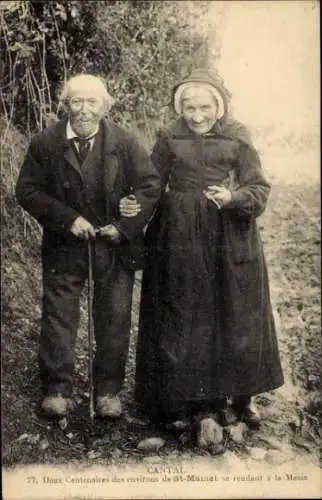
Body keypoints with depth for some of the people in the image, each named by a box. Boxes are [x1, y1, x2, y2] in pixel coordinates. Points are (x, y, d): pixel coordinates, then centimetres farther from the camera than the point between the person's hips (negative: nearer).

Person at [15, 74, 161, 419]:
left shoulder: (124, 142, -4)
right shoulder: (45, 143, -3)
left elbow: (150, 185, -2)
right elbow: (27, 190, -3)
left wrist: (125, 226, -12)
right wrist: (67, 219, -13)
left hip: (115, 244, 0)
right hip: (64, 245, 0)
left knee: (114, 320, 5)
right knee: (58, 317, 4)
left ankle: (108, 391, 20)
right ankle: (57, 390, 18)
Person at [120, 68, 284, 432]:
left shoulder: (238, 139, 0)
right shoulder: (169, 140, 2)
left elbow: (260, 189, -2)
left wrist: (233, 197, -21)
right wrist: (133, 204, -16)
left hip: (231, 241, 0)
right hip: (179, 239, 0)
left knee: (235, 317, 8)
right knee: (181, 319, 6)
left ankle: (239, 396, 26)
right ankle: (182, 400, 21)